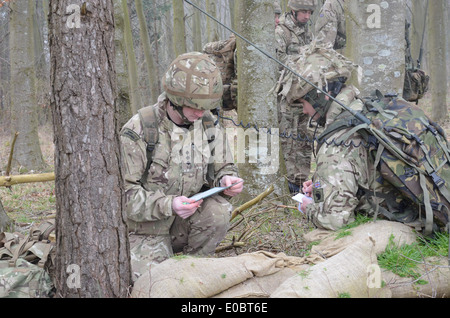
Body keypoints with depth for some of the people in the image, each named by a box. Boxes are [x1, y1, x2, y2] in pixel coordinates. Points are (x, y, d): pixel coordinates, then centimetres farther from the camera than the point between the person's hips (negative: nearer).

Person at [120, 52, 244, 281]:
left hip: (183, 222, 4)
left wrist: (226, 180, -19)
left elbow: (222, 167, 7)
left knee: (218, 211, -26)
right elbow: (124, 191, -19)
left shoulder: (208, 126, -2)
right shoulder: (138, 130, -18)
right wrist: (168, 204, -34)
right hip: (146, 228, -4)